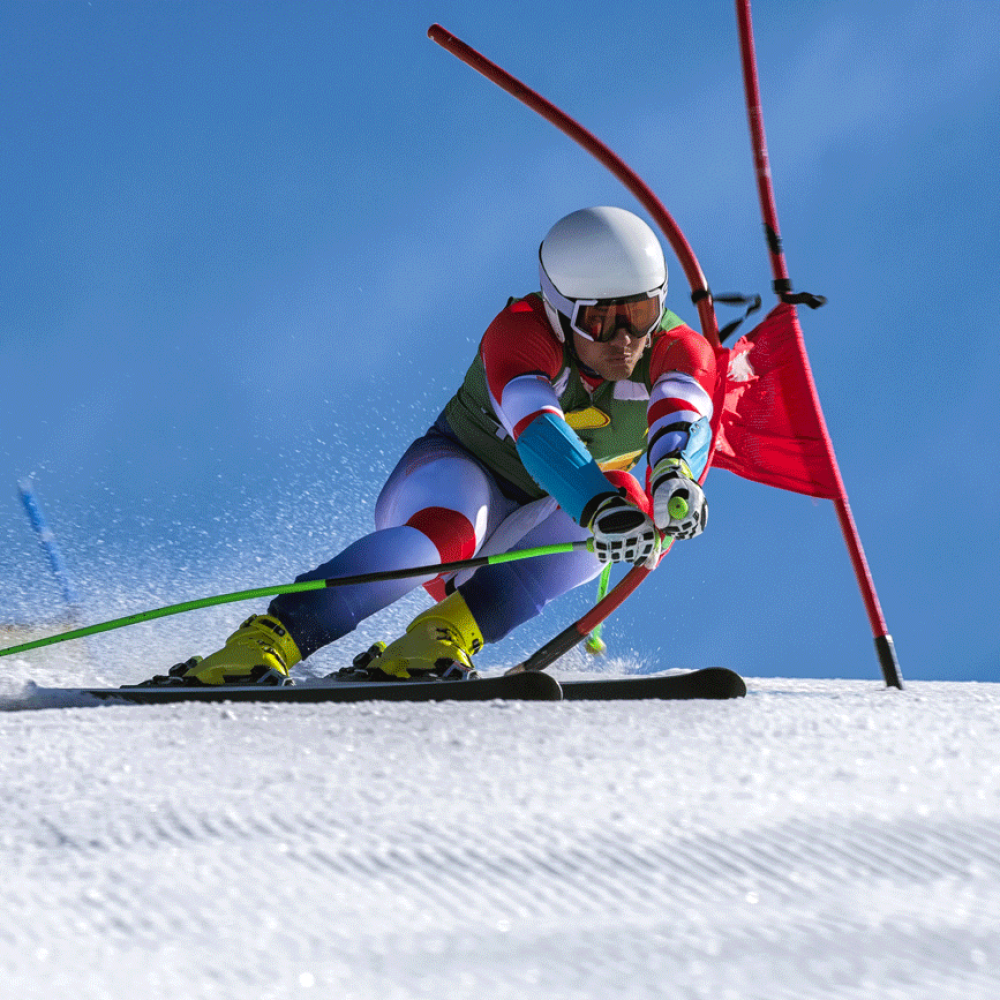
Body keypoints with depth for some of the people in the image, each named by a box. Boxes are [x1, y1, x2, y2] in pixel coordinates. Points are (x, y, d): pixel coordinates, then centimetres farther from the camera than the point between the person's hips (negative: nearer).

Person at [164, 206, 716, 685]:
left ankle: (448, 632, -34)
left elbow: (685, 421, -44)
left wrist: (675, 473, -68)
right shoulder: (521, 331, -31)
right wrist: (598, 503, -69)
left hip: (543, 517, 4)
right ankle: (269, 639, -46)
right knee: (447, 531, -40)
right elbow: (536, 432, -50)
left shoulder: (679, 350, -21)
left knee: (623, 520, -32)